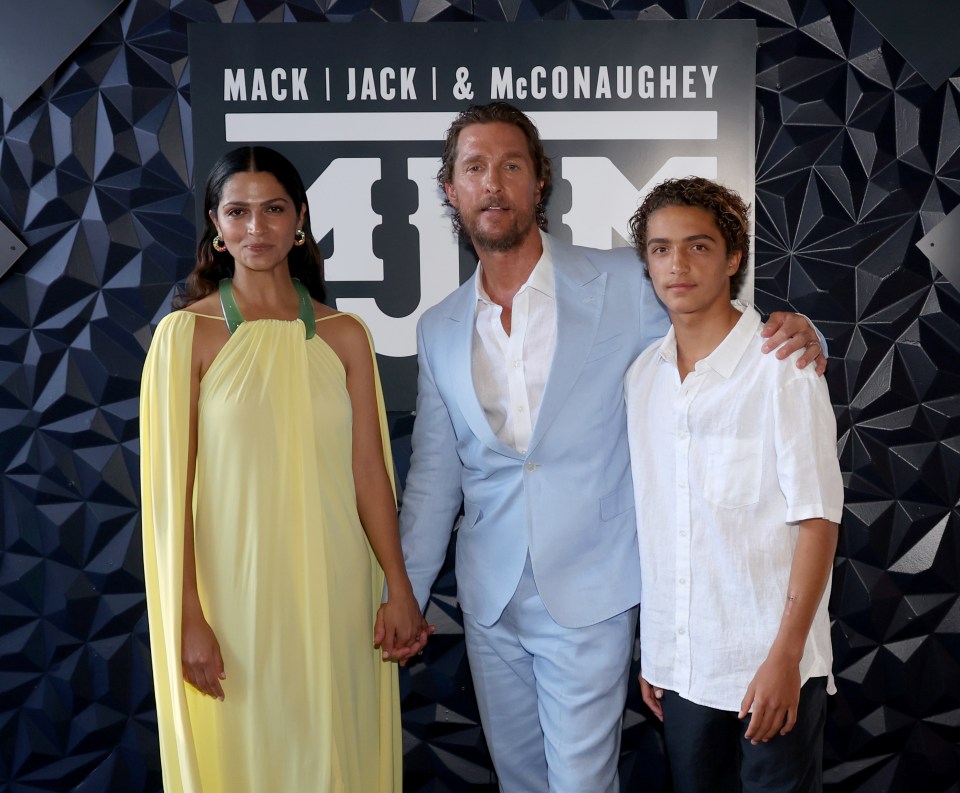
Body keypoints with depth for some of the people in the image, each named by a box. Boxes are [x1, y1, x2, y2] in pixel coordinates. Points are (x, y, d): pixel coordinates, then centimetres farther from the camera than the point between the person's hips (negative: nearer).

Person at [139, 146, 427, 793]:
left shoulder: (343, 335, 3)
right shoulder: (187, 332, -4)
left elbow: (368, 468, 3)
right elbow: (170, 486, -5)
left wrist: (400, 587, 0)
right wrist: (189, 618, -8)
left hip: (334, 589, 3)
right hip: (237, 590, -2)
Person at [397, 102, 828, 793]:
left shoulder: (623, 284, -7)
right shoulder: (439, 330, 5)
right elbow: (434, 476, 9)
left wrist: (794, 334, -19)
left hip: (589, 598, -3)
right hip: (490, 601, 4)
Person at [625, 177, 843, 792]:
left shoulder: (782, 366, -10)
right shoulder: (643, 375, 5)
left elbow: (817, 518, -11)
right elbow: (650, 520, 10)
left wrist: (785, 656, -15)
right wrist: (650, 650, 11)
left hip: (770, 662, -5)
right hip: (680, 665, 5)